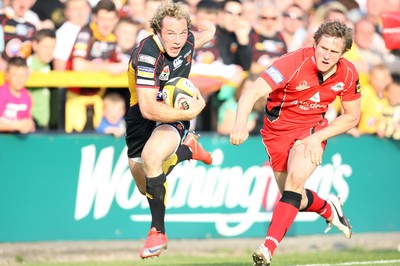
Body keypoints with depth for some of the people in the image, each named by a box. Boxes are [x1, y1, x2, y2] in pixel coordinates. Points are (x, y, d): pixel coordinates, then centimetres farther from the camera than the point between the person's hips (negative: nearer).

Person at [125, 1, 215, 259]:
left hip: (174, 117, 0)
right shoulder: (148, 55, -30)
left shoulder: (187, 40, -12)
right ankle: (188, 148, 42)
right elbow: (148, 108, -35)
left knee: (151, 156, -32)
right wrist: (189, 113, -32)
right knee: (146, 187, 16)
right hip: (143, 118, 0)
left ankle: (158, 232, -23)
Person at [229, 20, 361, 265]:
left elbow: (352, 116, -1)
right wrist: (241, 123, -57)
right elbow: (253, 93, -38)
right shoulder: (294, 63, -28)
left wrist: (317, 137, -16)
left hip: (312, 130, 1)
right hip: (278, 131, 0)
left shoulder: (348, 74, -15)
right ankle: (329, 210, 43)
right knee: (295, 198, 7)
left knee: (295, 181, -26)